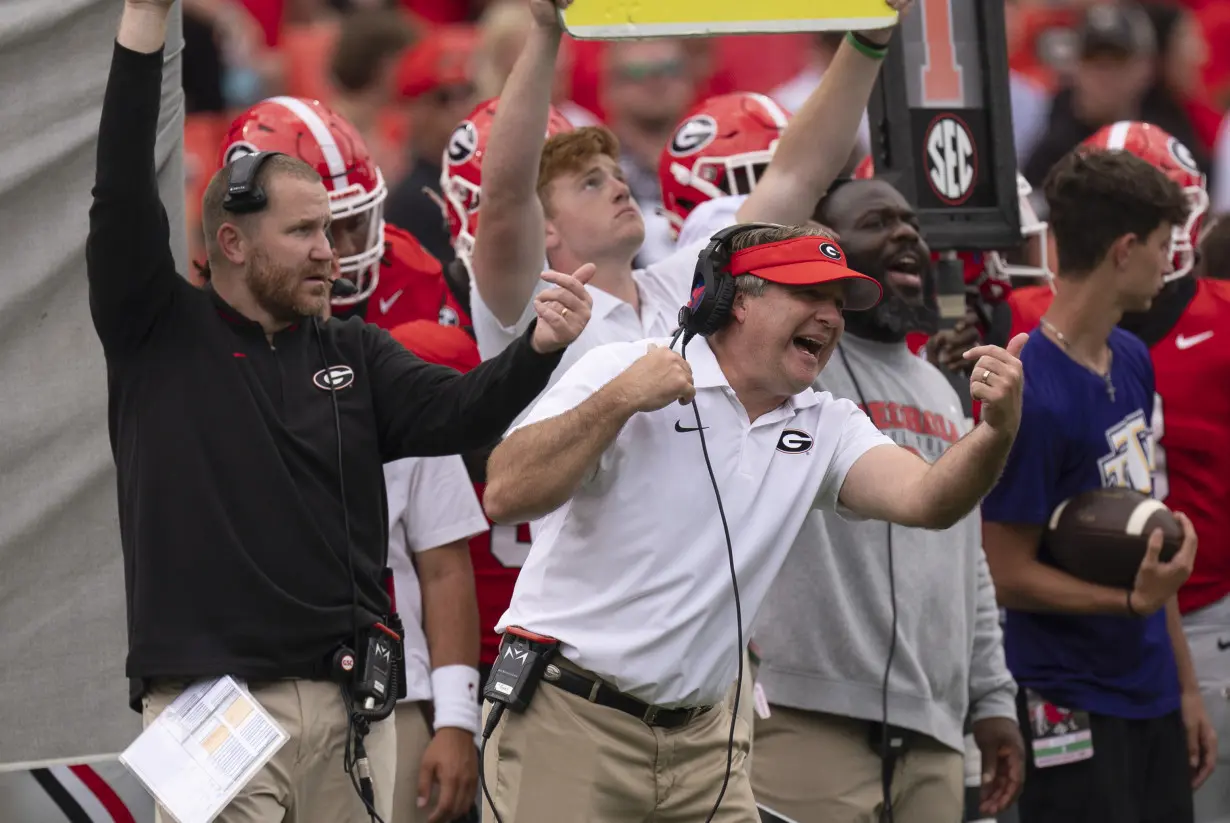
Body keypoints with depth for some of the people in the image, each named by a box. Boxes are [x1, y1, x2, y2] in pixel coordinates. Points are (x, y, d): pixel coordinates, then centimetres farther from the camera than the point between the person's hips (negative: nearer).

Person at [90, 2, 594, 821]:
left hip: (348, 695, 4)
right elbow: (124, 198, -7)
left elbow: (457, 413, 0)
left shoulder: (354, 353, 12)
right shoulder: (157, 332, 2)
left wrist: (537, 350, -21)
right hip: (208, 699, -4)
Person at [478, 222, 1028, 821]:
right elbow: (504, 497, -18)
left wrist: (996, 433, -28)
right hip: (567, 723, -5)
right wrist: (619, 401, -22)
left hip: (700, 739, 5)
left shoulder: (824, 429, 7)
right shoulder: (621, 372, -7)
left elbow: (922, 500, -10)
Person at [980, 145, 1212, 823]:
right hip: (1074, 710, -8)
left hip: (1152, 698, 8)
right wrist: (1134, 601, -25)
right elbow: (1009, 575, -13)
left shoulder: (1132, 362, 8)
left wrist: (1185, 685, 16)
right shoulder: (1031, 394, -17)